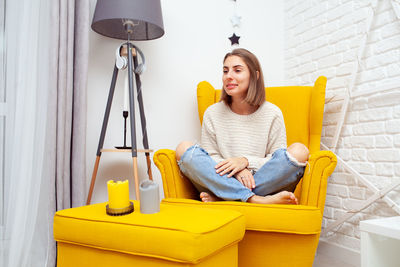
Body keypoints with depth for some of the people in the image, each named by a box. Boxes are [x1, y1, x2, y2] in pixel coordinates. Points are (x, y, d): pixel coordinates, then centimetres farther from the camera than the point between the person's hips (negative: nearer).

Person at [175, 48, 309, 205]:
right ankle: (255, 200, -29)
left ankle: (220, 197, -24)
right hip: (221, 182, 1)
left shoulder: (272, 114, 2)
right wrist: (235, 170, -15)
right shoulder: (212, 113, 5)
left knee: (299, 151, -24)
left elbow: (277, 163, 2)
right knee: (184, 149, -21)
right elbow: (209, 157, 4)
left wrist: (246, 161, -15)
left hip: (264, 183, 0)